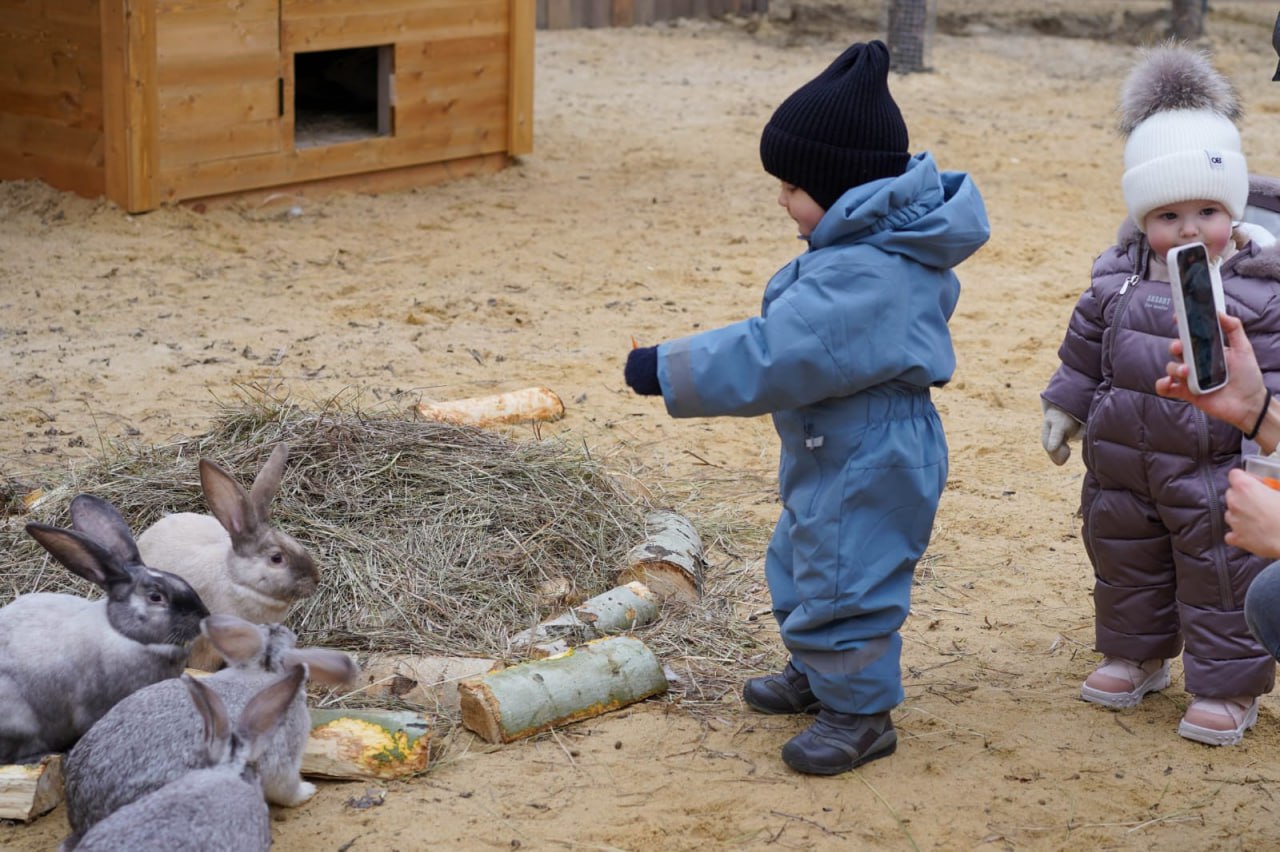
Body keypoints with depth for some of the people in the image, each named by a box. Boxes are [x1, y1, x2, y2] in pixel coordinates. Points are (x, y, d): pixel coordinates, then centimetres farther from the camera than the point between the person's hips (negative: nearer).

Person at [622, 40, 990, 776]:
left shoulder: (862, 277, -31)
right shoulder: (888, 246, 3)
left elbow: (771, 356, -31)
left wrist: (668, 370, -24)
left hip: (867, 462, -11)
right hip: (834, 453, 11)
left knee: (844, 580, 2)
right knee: (802, 562, 24)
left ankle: (860, 711, 19)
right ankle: (816, 674, 42)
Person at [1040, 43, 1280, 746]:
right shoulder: (1118, 279, 0)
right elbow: (1085, 347, 11)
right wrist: (1064, 409, 13)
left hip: (1211, 471, -5)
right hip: (1120, 464, 5)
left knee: (1220, 573, 4)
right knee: (1123, 562, 19)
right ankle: (1135, 654, 40)